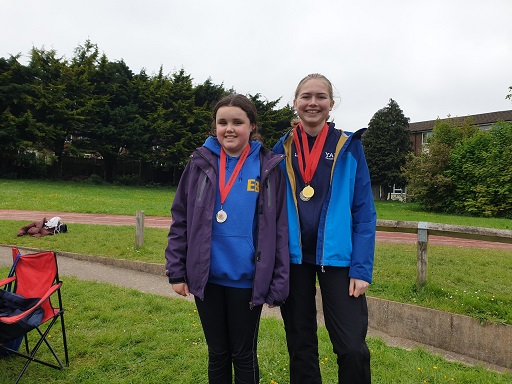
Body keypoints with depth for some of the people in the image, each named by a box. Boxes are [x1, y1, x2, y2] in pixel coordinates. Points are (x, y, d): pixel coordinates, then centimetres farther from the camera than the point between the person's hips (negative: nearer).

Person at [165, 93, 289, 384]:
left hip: (247, 279, -2)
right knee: (217, 353, 19)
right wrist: (176, 271, 1)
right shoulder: (201, 163, 0)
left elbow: (280, 229, -4)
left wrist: (278, 283, -5)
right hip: (206, 276, 2)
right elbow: (180, 220, 3)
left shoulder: (269, 167, -5)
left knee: (244, 355, 14)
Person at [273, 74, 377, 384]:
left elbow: (364, 212, -3)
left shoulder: (348, 147, -1)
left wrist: (362, 268, -9)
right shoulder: (282, 150, 3)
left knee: (353, 349, -4)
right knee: (301, 347, 13)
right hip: (293, 257, 2)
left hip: (336, 257, -1)